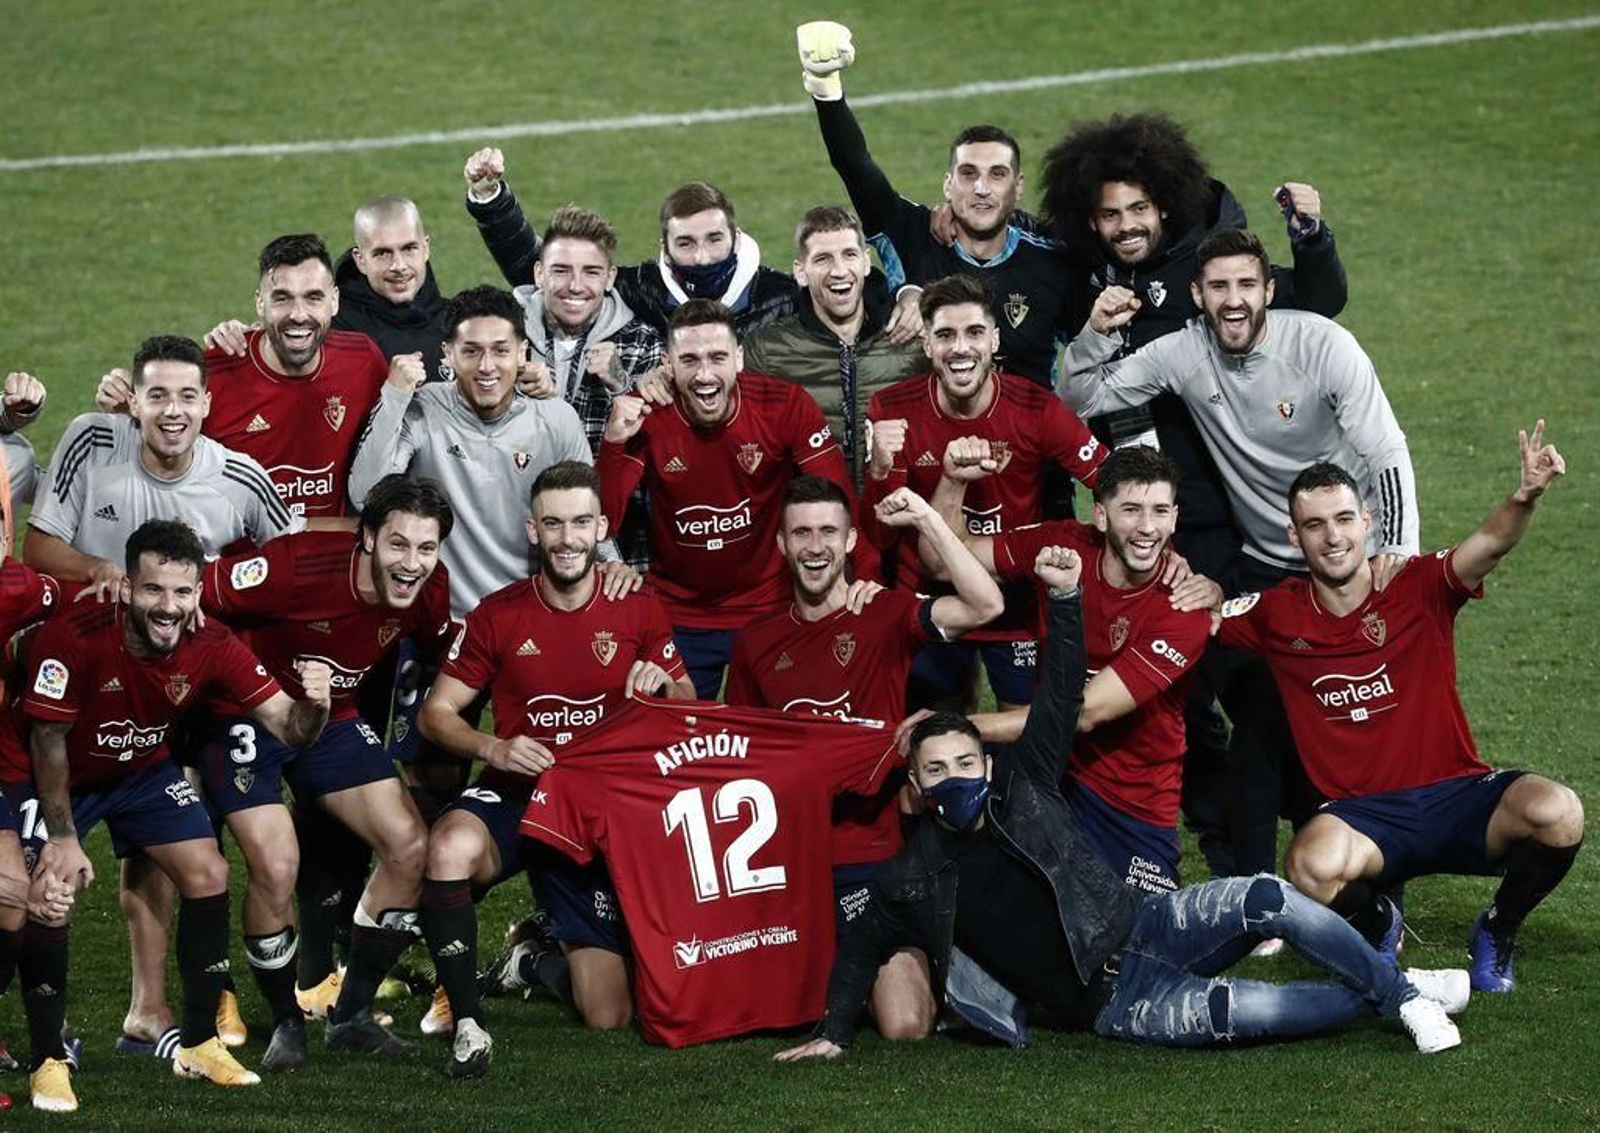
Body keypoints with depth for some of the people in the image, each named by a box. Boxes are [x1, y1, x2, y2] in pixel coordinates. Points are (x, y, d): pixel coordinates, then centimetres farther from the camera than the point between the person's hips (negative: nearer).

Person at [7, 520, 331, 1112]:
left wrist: (312, 705, -45)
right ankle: (48, 1063, -5)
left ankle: (199, 1044, 12)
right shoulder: (74, 634, -35)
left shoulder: (211, 647, -23)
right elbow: (47, 740, -23)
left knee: (208, 874, -4)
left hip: (143, 769, 4)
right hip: (54, 775, -4)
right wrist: (62, 837, -20)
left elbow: (288, 727, -20)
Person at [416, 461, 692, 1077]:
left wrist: (663, 684, -18)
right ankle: (466, 1021, -27)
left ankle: (535, 963, 34)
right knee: (451, 847, -41)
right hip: (513, 796, -1)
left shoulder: (638, 610, -1)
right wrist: (493, 749, -20)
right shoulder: (498, 615, -3)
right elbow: (436, 712, 0)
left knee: (609, 1015, -3)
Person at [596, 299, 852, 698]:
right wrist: (614, 442, -27)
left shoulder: (785, 406, -14)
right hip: (677, 616, 0)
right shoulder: (645, 414, -12)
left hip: (769, 610, 0)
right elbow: (601, 522, -13)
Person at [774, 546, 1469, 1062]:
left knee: (1267, 901, -24)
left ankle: (1400, 989, -9)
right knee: (1239, 1011, -31)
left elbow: (1061, 696, -3)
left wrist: (1065, 598, -16)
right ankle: (1380, 1002, -13)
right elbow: (863, 950, 15)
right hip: (1112, 1003, -3)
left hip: (1143, 929, 3)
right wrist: (833, 1034, 5)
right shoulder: (912, 881, 0)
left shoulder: (1021, 787, 3)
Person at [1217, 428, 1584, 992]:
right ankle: (1376, 922, 4)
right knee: (1315, 866, -37)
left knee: (1556, 813, -30)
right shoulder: (1276, 614, 3)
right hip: (1360, 813, 0)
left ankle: (1497, 932, 3)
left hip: (1456, 796, 0)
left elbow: (1491, 543, -19)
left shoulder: (1419, 587, -2)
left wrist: (1526, 495, -41)